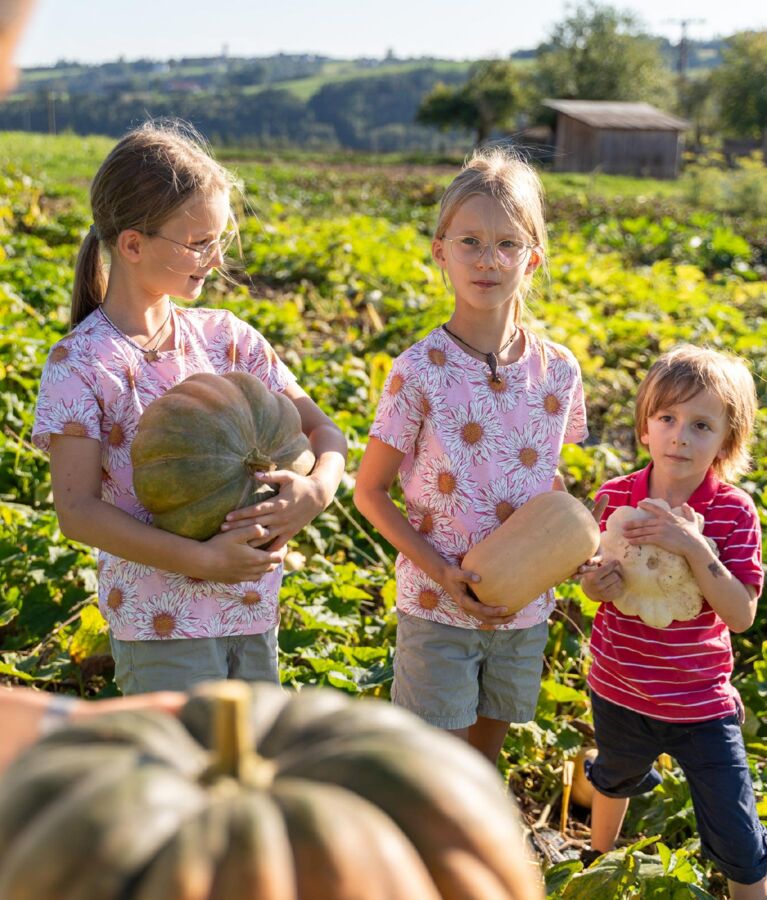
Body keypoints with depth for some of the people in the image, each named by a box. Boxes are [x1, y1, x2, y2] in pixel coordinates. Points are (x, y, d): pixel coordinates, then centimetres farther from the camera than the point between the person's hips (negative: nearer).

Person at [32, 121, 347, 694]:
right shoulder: (81, 363, -12)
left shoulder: (226, 337, 2)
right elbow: (77, 510, -17)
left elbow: (322, 430, 3)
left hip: (255, 607, 5)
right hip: (163, 621, -5)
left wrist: (317, 490, -21)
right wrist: (202, 560, -26)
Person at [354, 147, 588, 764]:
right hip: (437, 608, -3)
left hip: (525, 606, 4)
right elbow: (370, 491, -8)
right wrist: (442, 573, -18)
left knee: (488, 751, 20)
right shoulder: (419, 373, -15)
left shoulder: (558, 371, -4)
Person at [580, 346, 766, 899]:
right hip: (619, 693, 3)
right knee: (616, 778, 32)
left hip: (702, 706, -3)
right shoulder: (617, 498, -11)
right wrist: (596, 585, -22)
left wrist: (695, 546, -35)